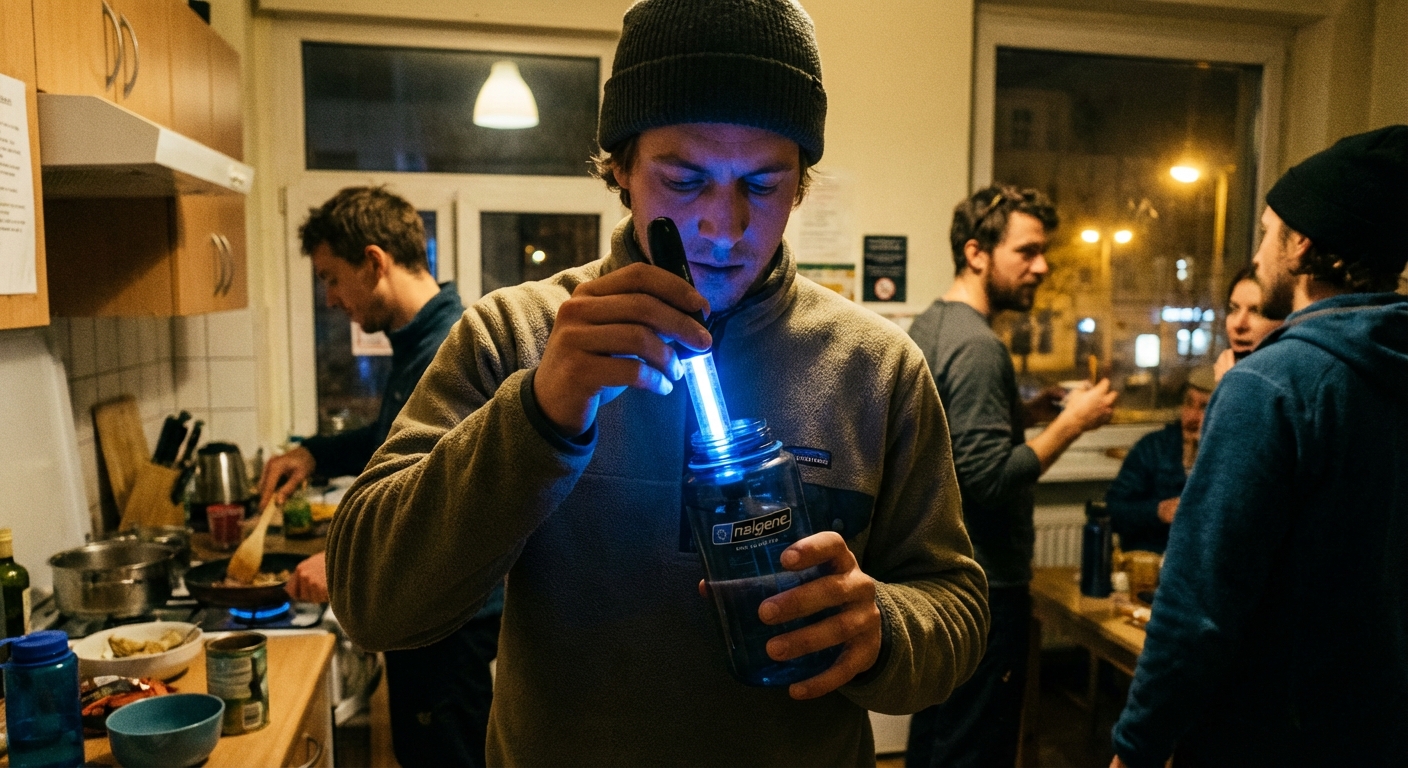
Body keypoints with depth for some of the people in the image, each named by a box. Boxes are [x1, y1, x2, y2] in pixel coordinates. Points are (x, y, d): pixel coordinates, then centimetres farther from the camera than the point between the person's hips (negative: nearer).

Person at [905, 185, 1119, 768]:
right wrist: (1072, 422, -16)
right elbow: (991, 478, -25)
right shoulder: (976, 346, -20)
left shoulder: (926, 327, 9)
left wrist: (1024, 410, 13)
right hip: (982, 586, -10)